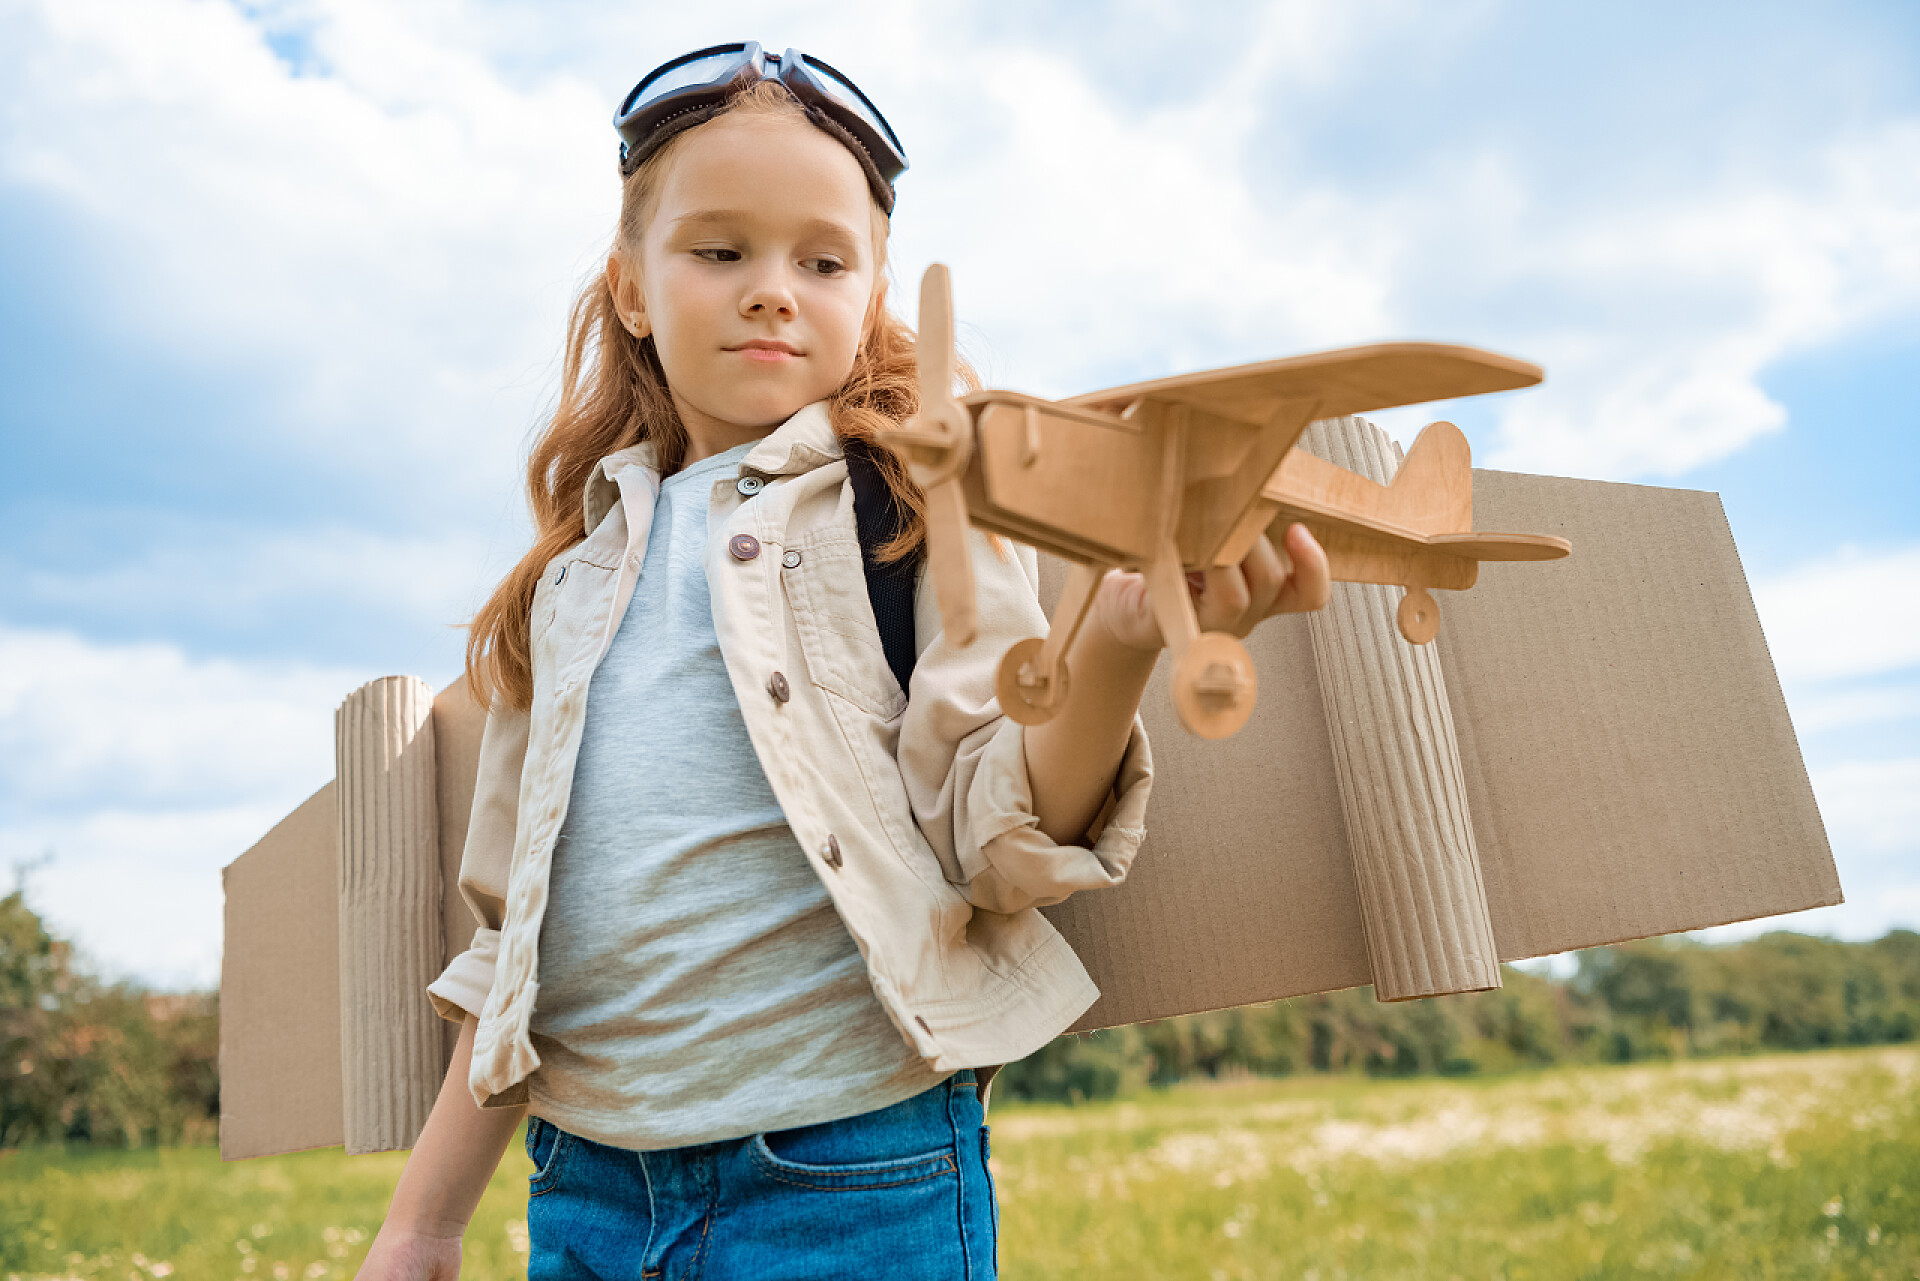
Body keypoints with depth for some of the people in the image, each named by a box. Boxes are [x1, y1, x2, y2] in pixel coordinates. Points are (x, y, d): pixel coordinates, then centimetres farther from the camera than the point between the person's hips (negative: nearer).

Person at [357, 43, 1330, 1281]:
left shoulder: (921, 506, -2)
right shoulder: (580, 568, 10)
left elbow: (996, 833, -12)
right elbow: (519, 927, 13)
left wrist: (1118, 646, -31)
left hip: (851, 1172, -4)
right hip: (585, 1180, 5)